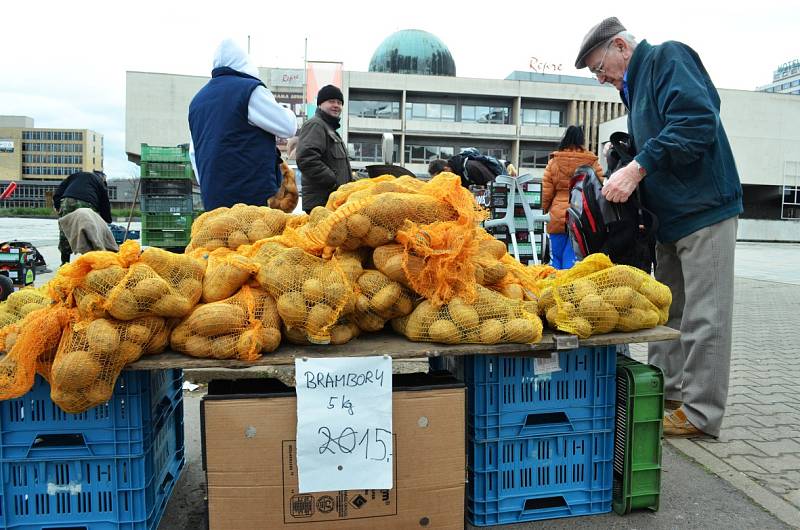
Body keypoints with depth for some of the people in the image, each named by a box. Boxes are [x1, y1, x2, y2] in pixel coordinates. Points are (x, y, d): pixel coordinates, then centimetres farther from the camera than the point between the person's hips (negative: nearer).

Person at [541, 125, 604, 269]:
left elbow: (546, 191, 4)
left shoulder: (554, 161, 2)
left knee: (556, 258, 8)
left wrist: (545, 209, 18)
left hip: (558, 216, 1)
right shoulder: (592, 162, 0)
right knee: (573, 259, 1)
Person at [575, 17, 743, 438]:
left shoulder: (668, 57, -8)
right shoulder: (637, 86, 20)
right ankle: (667, 393, 26)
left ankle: (701, 413, 4)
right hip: (671, 216, 10)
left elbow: (698, 121, -23)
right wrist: (624, 174, 5)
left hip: (703, 210, -10)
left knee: (704, 316, -4)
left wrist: (638, 167, -25)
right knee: (669, 310, 15)